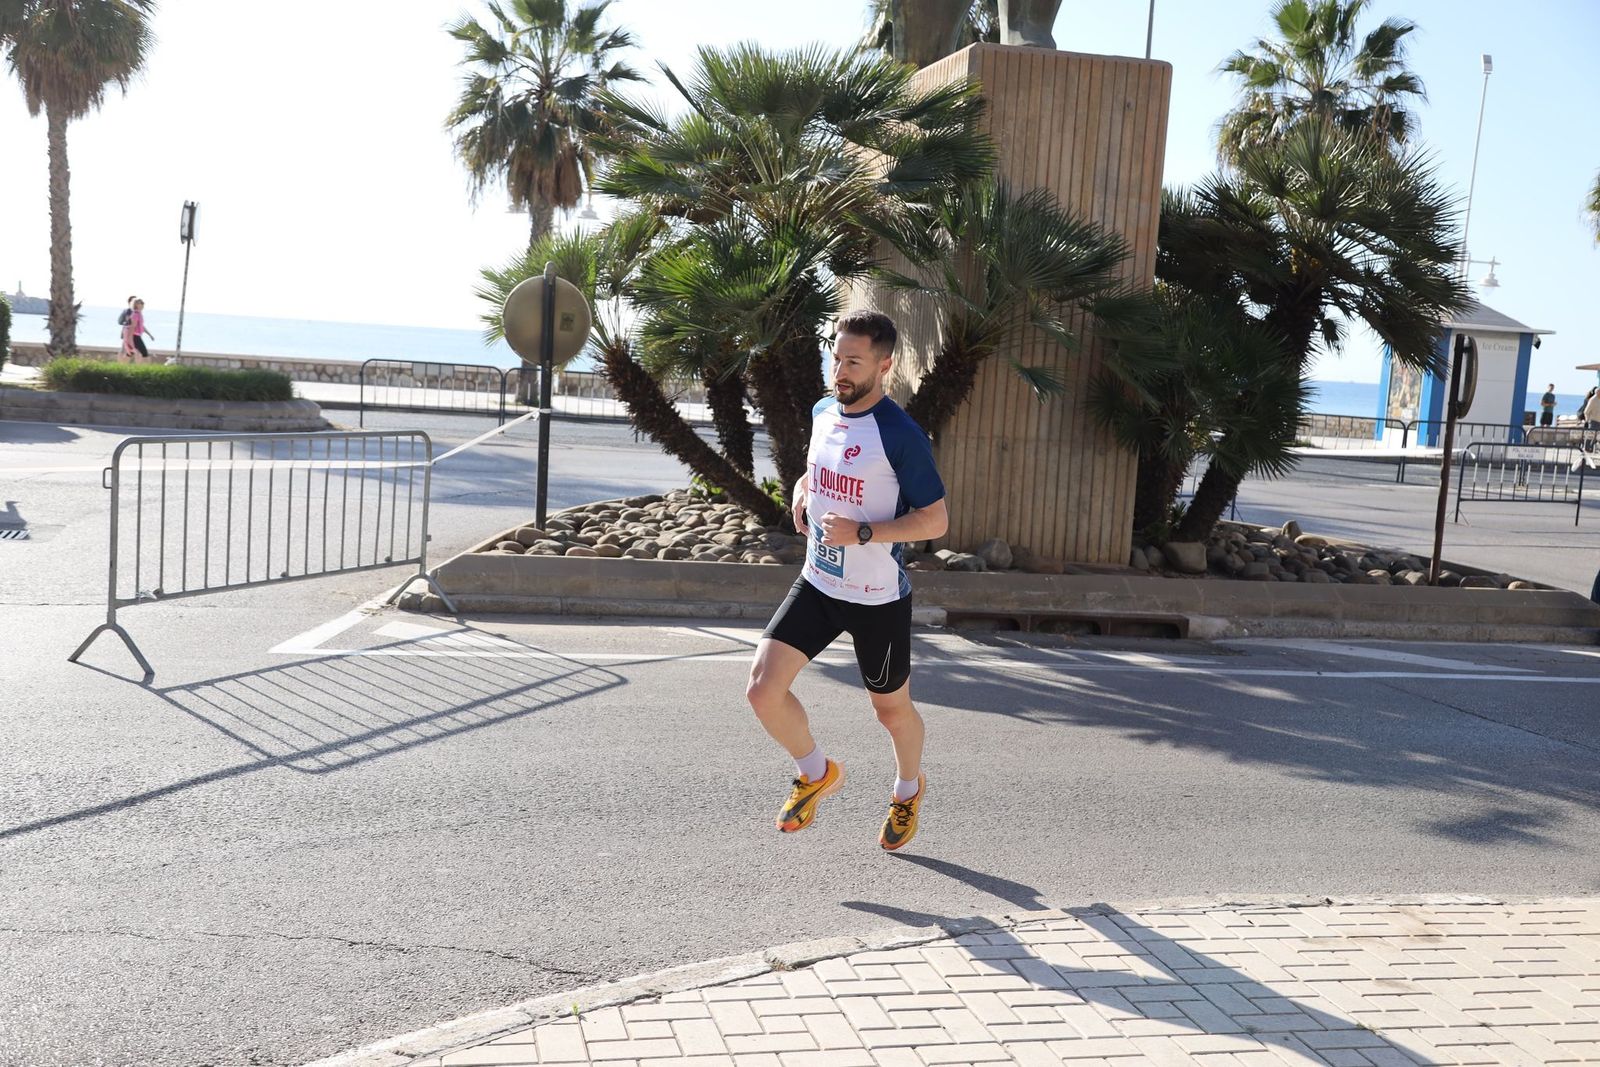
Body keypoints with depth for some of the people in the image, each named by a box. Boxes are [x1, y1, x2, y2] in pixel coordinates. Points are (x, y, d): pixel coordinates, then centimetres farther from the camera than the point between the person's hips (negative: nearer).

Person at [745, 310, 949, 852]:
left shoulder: (901, 435, -20)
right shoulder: (823, 412, 2)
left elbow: (936, 520, -17)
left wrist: (863, 533, -26)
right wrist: (801, 493, 1)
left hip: (879, 598, -5)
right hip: (817, 583, 6)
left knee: (891, 708, 13)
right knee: (763, 689, -7)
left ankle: (909, 790, 46)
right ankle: (816, 773, 21)